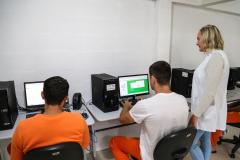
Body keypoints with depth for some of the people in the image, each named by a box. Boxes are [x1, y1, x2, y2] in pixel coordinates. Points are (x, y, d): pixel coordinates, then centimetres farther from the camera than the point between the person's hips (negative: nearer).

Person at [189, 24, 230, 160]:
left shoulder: (216, 56, -19)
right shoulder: (213, 56, 11)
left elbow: (209, 91, -24)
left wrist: (196, 113, -19)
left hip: (205, 111, -9)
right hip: (206, 110, 9)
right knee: (205, 142, 19)